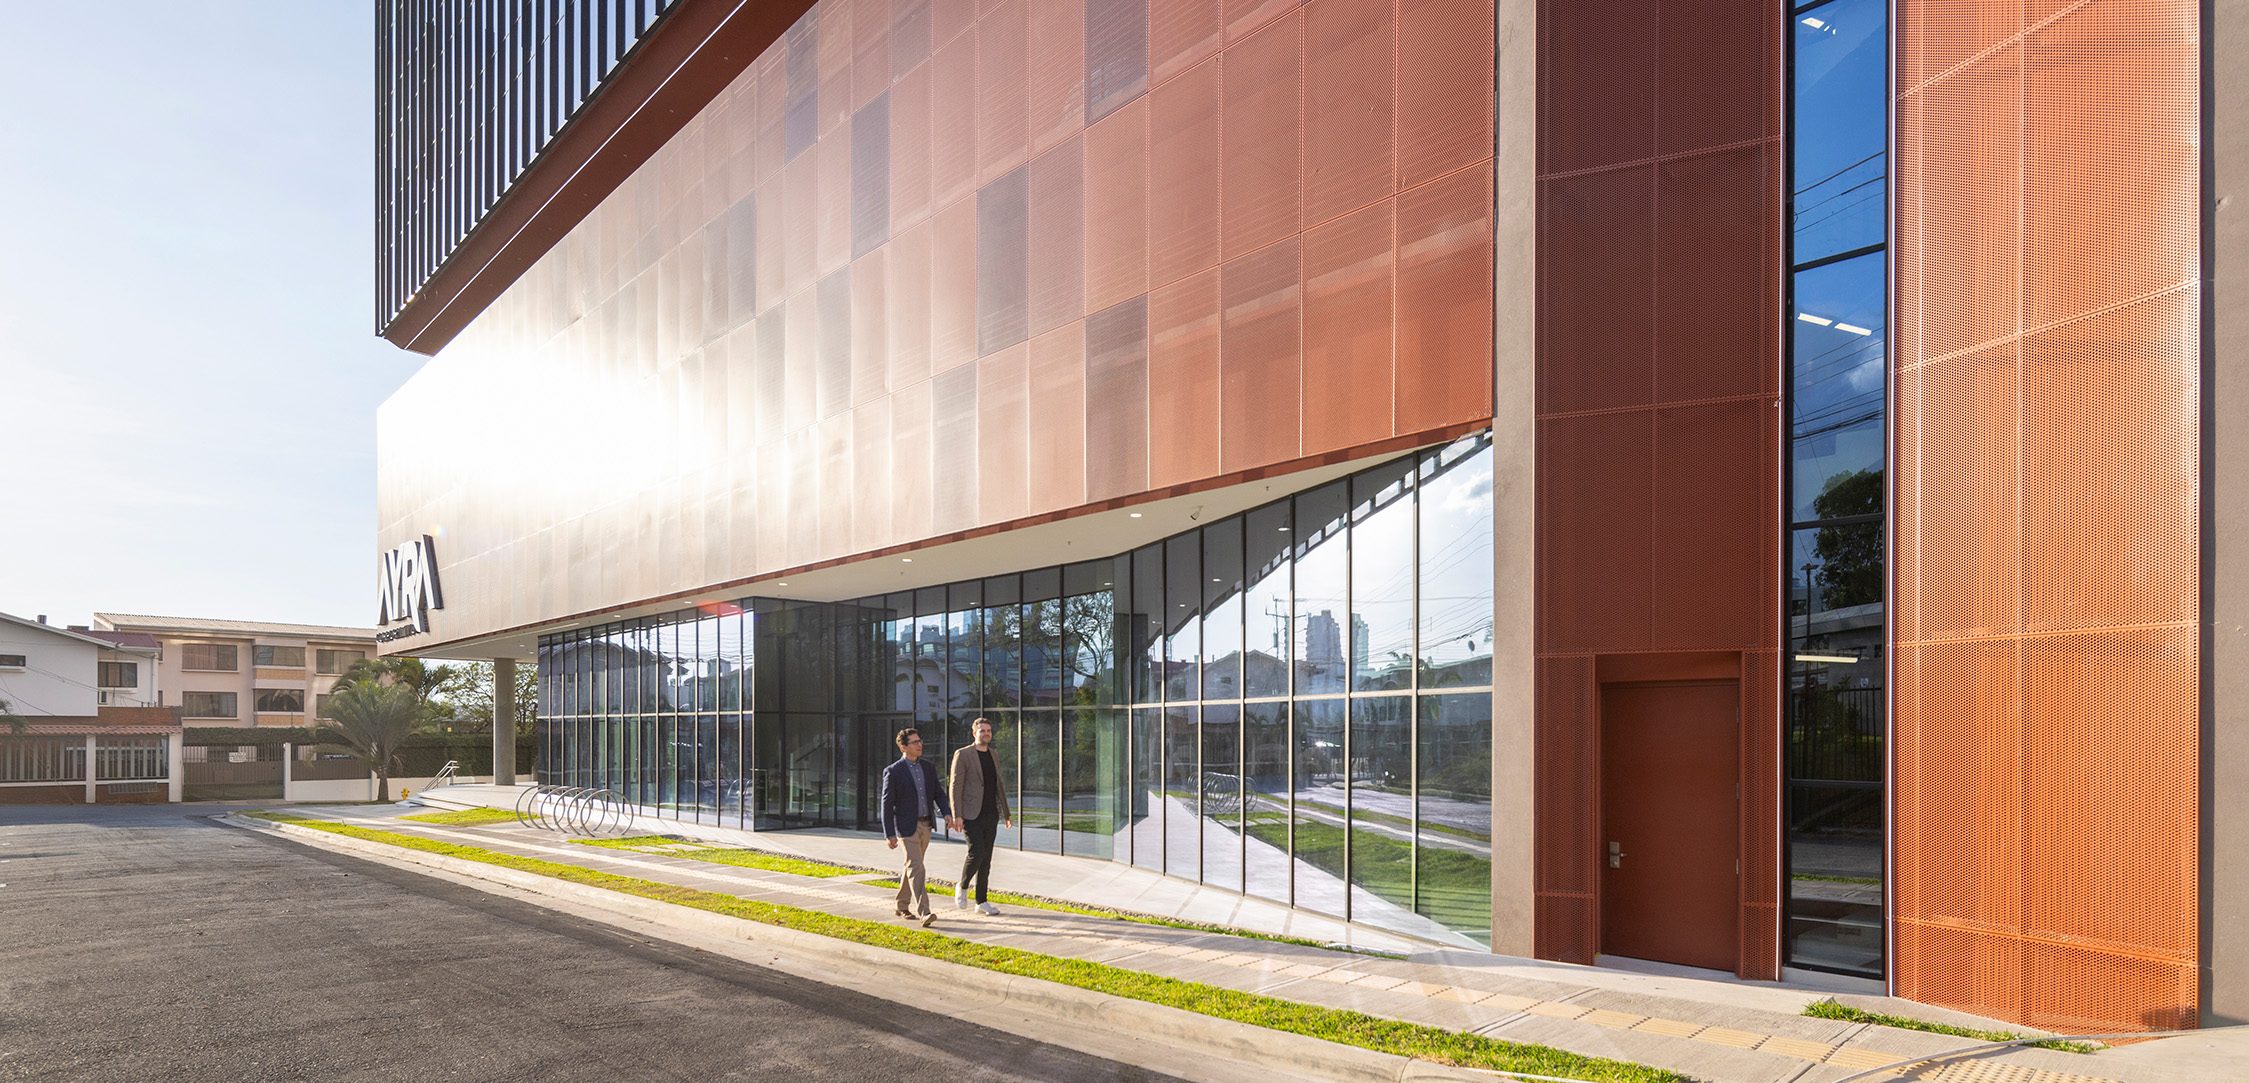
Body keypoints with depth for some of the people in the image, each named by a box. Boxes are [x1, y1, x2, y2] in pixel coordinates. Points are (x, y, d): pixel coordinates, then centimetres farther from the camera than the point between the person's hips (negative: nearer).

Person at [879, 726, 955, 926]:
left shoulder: (928, 769, 9)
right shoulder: (892, 772, -8)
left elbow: (939, 794, 11)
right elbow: (887, 804, -8)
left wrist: (948, 814, -8)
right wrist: (889, 835, -12)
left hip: (925, 825, 6)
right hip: (906, 827, -6)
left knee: (912, 867, 16)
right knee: (916, 868, -13)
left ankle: (902, 906, 30)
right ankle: (923, 913, -19)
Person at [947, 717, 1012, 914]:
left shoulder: (993, 756, 13)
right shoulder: (962, 755, -7)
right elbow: (956, 787, -10)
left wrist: (1006, 814, 16)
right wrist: (956, 815, -16)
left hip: (991, 815, 6)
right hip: (971, 815, -6)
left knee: (986, 858, 6)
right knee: (976, 854, -15)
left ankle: (981, 901, 12)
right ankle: (962, 887, 11)